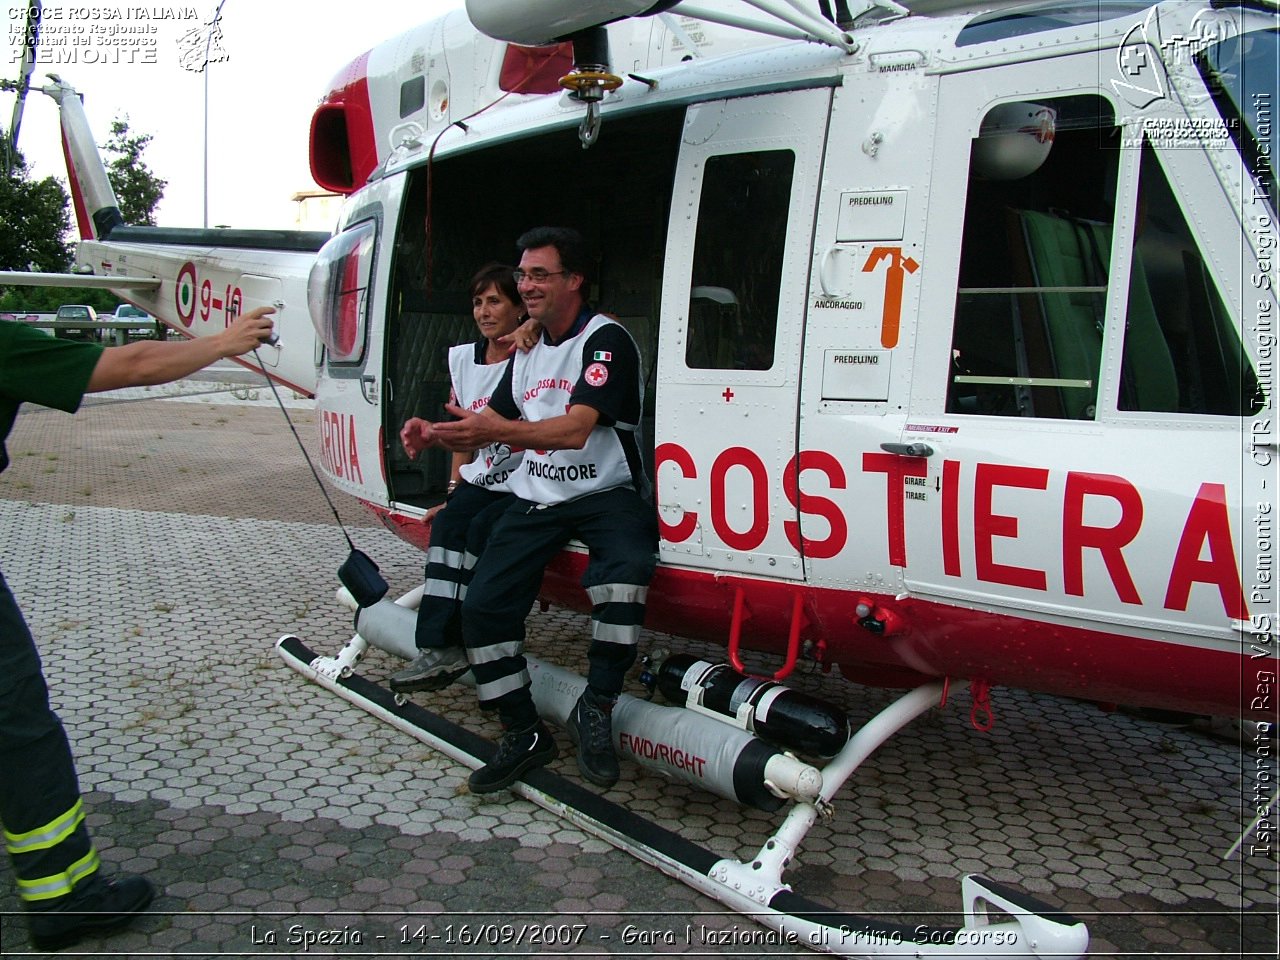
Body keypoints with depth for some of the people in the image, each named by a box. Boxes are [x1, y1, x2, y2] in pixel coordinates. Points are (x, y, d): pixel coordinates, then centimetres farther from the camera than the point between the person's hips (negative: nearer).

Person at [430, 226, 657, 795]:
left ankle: (594, 712, -16)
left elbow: (575, 429, -24)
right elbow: (490, 423, 15)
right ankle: (523, 734, 6)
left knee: (624, 577, -36)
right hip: (536, 499, 6)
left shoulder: (606, 340, -9)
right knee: (483, 603, -11)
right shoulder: (526, 352, 16)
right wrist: (440, 433, -8)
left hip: (606, 494, -6)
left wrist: (496, 431, -38)